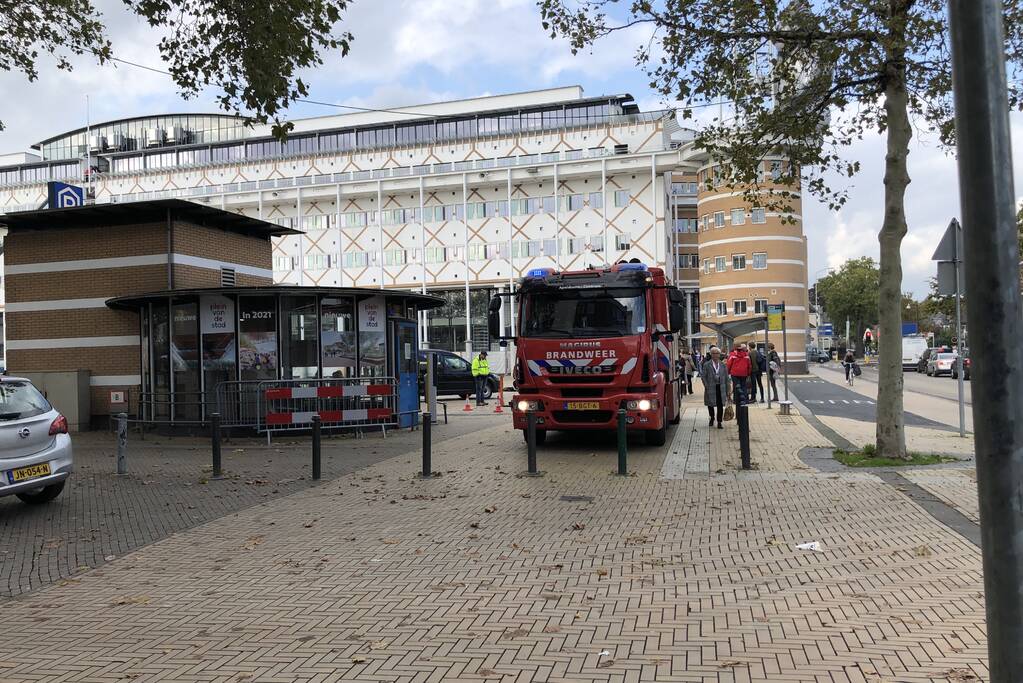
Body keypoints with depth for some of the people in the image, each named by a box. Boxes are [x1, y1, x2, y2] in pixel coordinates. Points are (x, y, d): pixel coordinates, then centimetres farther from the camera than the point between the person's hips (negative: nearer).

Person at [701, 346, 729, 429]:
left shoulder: (723, 365, 6)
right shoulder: (707, 365, -1)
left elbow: (726, 377, 8)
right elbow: (703, 376, -2)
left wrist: (727, 390, 5)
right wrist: (706, 386, -11)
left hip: (721, 388, 1)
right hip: (711, 388, -1)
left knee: (720, 405, -3)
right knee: (710, 404, 11)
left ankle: (719, 422, 6)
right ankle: (712, 418, 37)